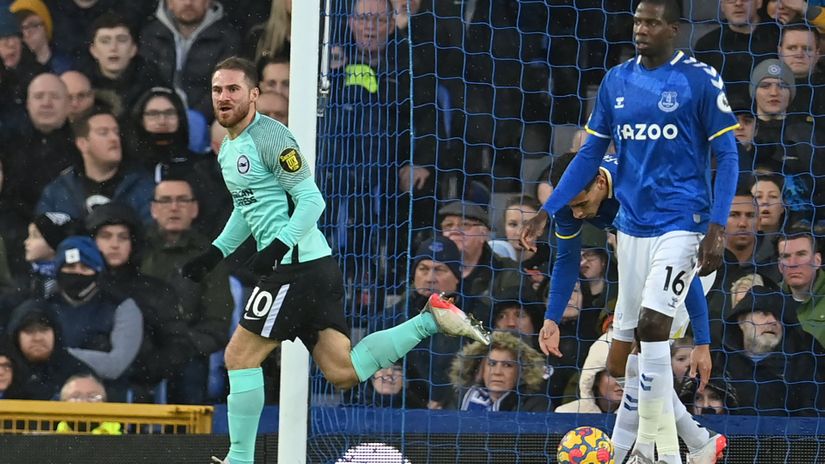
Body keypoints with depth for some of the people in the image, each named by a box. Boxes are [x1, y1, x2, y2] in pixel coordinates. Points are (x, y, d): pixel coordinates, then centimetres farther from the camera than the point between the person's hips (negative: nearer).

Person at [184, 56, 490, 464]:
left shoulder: (270, 137, -11)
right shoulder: (228, 148, 18)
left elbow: (311, 200, -16)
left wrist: (278, 245, -27)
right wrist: (216, 252, 23)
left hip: (298, 266, -10)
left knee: (240, 355, -6)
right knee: (343, 373, 4)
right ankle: (431, 320, 9)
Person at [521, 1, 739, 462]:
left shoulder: (700, 80, -7)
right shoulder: (616, 82, 7)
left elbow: (727, 156, -5)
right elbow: (591, 154, 14)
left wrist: (717, 229, -13)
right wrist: (547, 211, 7)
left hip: (680, 223, -6)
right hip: (632, 227, 6)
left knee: (652, 325, -18)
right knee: (628, 334, 7)